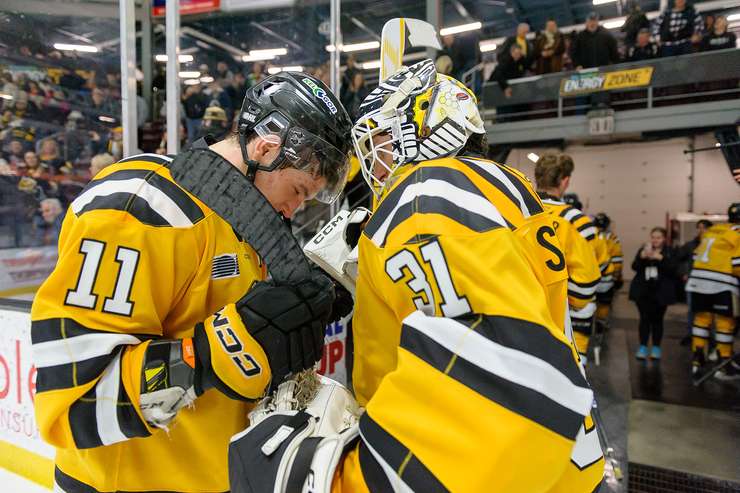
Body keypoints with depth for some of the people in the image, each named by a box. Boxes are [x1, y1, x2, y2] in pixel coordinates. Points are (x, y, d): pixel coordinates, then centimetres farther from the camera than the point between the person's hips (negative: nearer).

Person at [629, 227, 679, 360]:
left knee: (657, 319, 5)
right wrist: (642, 257, -19)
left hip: (661, 292, -1)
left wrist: (660, 258, -22)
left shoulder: (670, 252, 1)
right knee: (644, 318, 0)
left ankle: (656, 348, 16)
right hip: (643, 291, 1)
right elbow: (635, 267, -2)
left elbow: (672, 270, -11)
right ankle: (643, 347, 5)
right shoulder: (643, 249, 7)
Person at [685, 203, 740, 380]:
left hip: (698, 279, 7)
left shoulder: (711, 230, 17)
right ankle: (724, 365, 5)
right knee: (725, 322, 1)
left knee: (702, 317, 13)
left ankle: (697, 358, 17)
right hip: (721, 283, -7)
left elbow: (697, 255, 18)